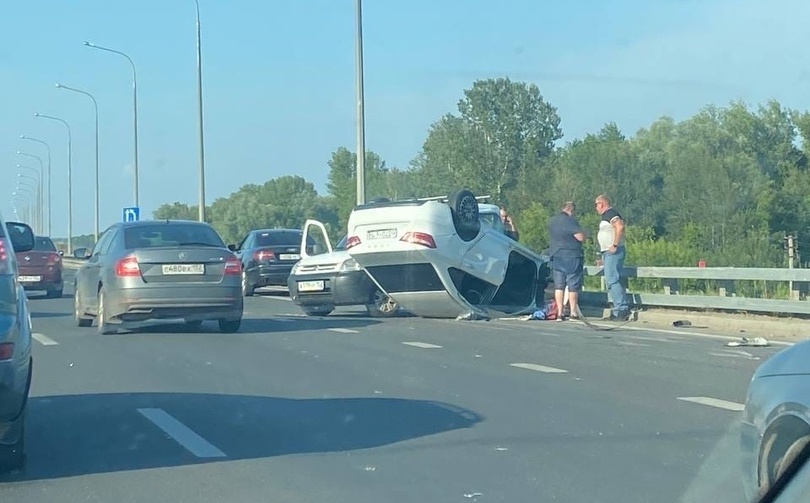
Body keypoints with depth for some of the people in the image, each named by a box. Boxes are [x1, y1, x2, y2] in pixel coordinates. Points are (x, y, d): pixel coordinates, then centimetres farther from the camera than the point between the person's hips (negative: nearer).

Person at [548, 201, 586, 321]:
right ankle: (573, 312, 1)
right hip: (572, 257, -6)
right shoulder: (570, 221, -13)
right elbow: (581, 237, -16)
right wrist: (581, 231, 3)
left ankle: (559, 313, 1)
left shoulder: (552, 221, 10)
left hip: (556, 256, 6)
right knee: (573, 286, 1)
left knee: (559, 286, 5)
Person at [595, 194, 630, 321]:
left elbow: (620, 227, -26)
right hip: (608, 253, 11)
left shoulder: (611, 213, -11)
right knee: (611, 281, 10)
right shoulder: (607, 215, 20)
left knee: (612, 280, -14)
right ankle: (622, 309, 10)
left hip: (613, 252, -11)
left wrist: (615, 245, -25)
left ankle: (621, 309, -16)